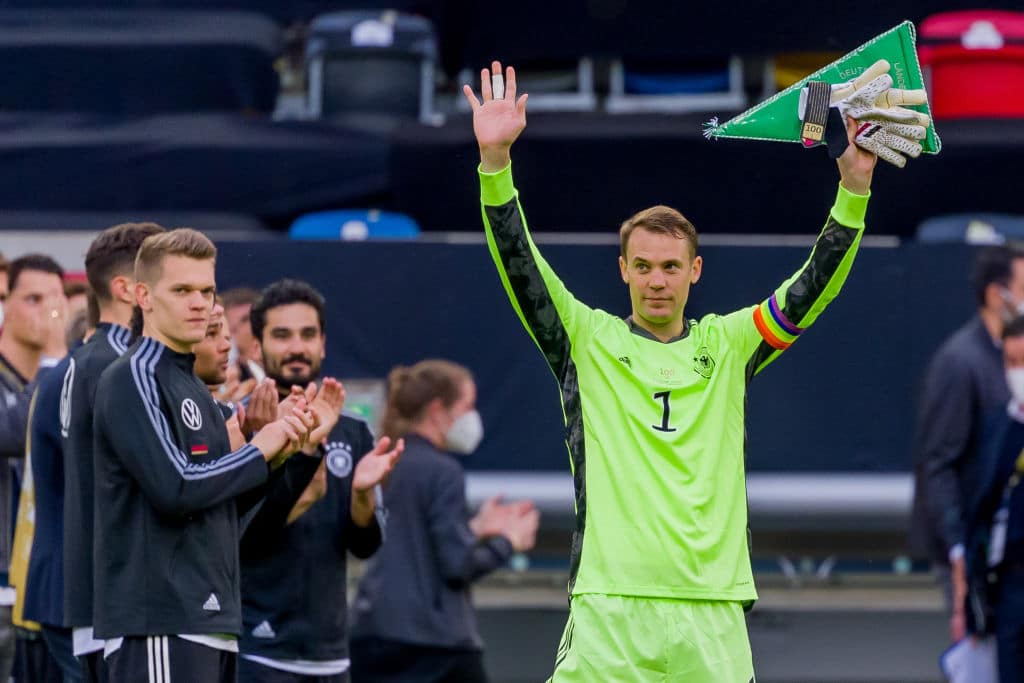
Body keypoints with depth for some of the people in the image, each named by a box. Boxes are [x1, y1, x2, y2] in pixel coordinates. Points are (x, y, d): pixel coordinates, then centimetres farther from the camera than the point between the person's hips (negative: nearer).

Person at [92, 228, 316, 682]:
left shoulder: (193, 388, 19)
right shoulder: (134, 379, -8)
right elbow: (173, 489, -19)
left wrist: (279, 452, 7)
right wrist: (259, 450, -7)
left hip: (210, 622, 10)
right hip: (159, 623, -9)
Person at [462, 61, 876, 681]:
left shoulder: (728, 345, 13)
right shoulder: (587, 341, 8)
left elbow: (814, 287, 7)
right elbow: (519, 264, -3)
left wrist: (854, 187, -5)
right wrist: (495, 159, -16)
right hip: (608, 609, -2)